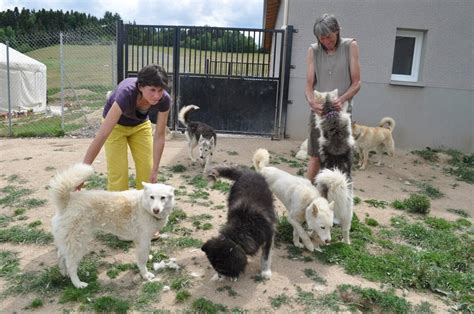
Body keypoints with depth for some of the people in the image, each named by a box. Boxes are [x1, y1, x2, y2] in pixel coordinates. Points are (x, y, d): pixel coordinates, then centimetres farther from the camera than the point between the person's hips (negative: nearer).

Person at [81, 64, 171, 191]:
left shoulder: (164, 100, -30)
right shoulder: (126, 93, -41)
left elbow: (159, 136, -19)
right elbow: (102, 135, -42)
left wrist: (154, 170, -21)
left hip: (140, 125, 4)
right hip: (116, 124, -3)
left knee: (147, 173, 1)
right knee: (118, 174, -7)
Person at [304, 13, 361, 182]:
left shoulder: (350, 46, -2)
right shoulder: (313, 50, 1)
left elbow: (356, 83, -3)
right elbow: (309, 84, -2)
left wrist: (341, 99, -21)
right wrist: (312, 101, -22)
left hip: (342, 111, -1)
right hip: (319, 110, 1)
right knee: (315, 157, 4)